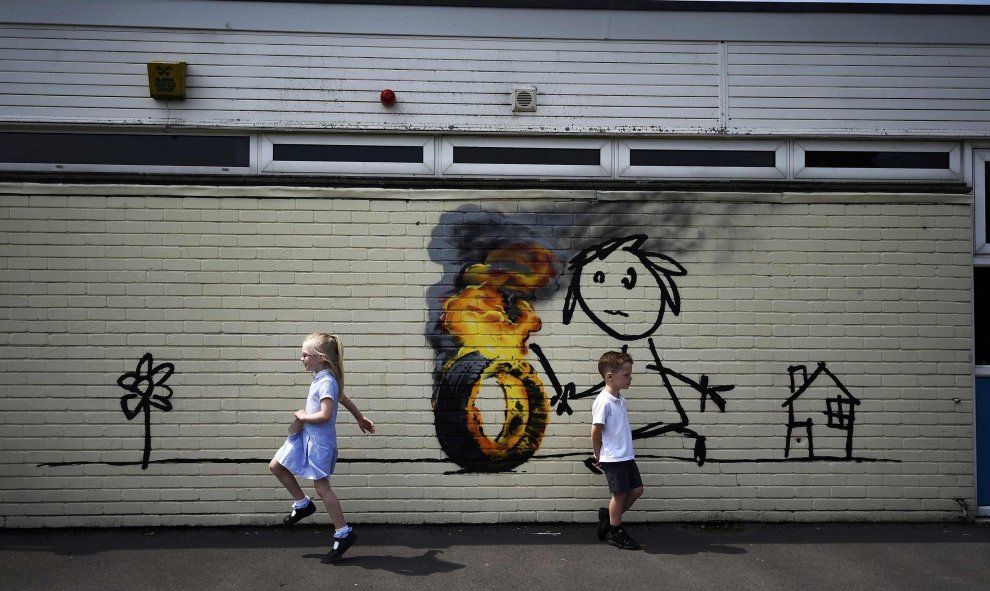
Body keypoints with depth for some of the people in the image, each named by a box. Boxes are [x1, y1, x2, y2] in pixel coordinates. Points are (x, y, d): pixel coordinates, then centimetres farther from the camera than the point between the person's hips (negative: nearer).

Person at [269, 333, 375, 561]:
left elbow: (325, 415, -30)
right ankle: (302, 504, 26)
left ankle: (344, 534, 5)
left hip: (320, 441, -10)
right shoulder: (322, 378, 8)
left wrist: (303, 416, -13)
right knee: (276, 465, 13)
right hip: (306, 437, 10)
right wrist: (360, 418, 32)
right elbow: (344, 398, 21)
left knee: (321, 486, -4)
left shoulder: (326, 382, -21)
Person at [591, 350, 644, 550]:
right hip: (613, 458, -8)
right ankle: (615, 533, 19)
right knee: (620, 493, 2)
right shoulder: (603, 402, -21)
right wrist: (599, 455, -3)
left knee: (636, 489, 11)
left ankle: (608, 516, 27)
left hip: (626, 456, 8)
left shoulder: (620, 399, 8)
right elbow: (596, 432, -16)